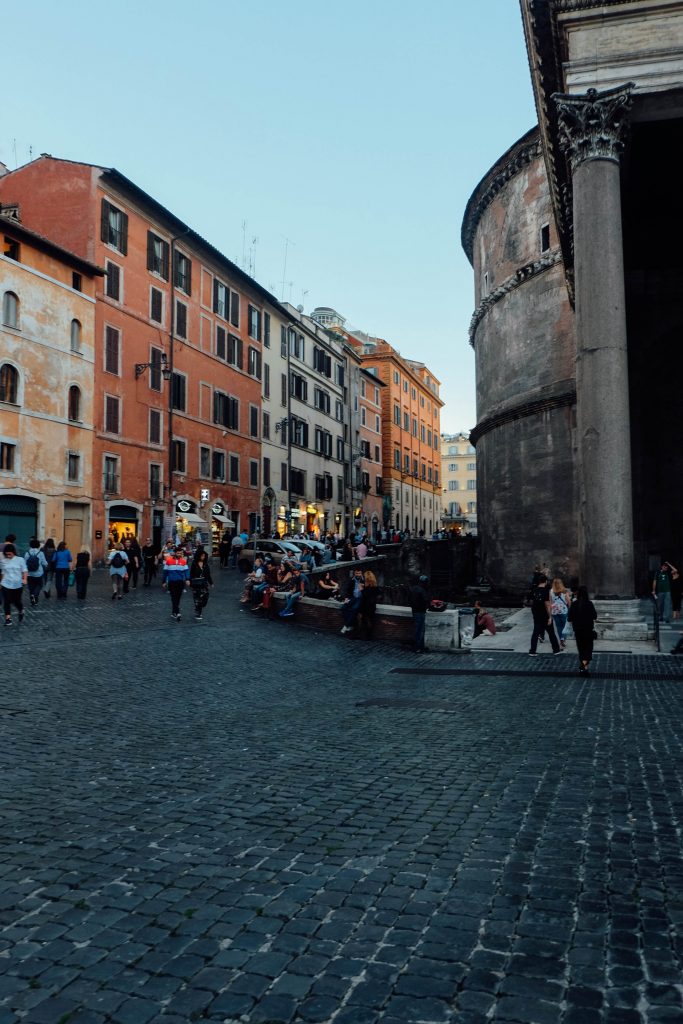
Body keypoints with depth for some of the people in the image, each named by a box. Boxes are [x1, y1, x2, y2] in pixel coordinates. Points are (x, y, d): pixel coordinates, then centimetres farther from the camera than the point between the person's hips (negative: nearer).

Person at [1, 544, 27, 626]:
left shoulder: (20, 560, -4)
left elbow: (24, 571, -2)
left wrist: (25, 579, -17)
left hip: (18, 585, -2)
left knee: (16, 601, 6)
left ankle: (21, 612, 35)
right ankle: (8, 618, 2)